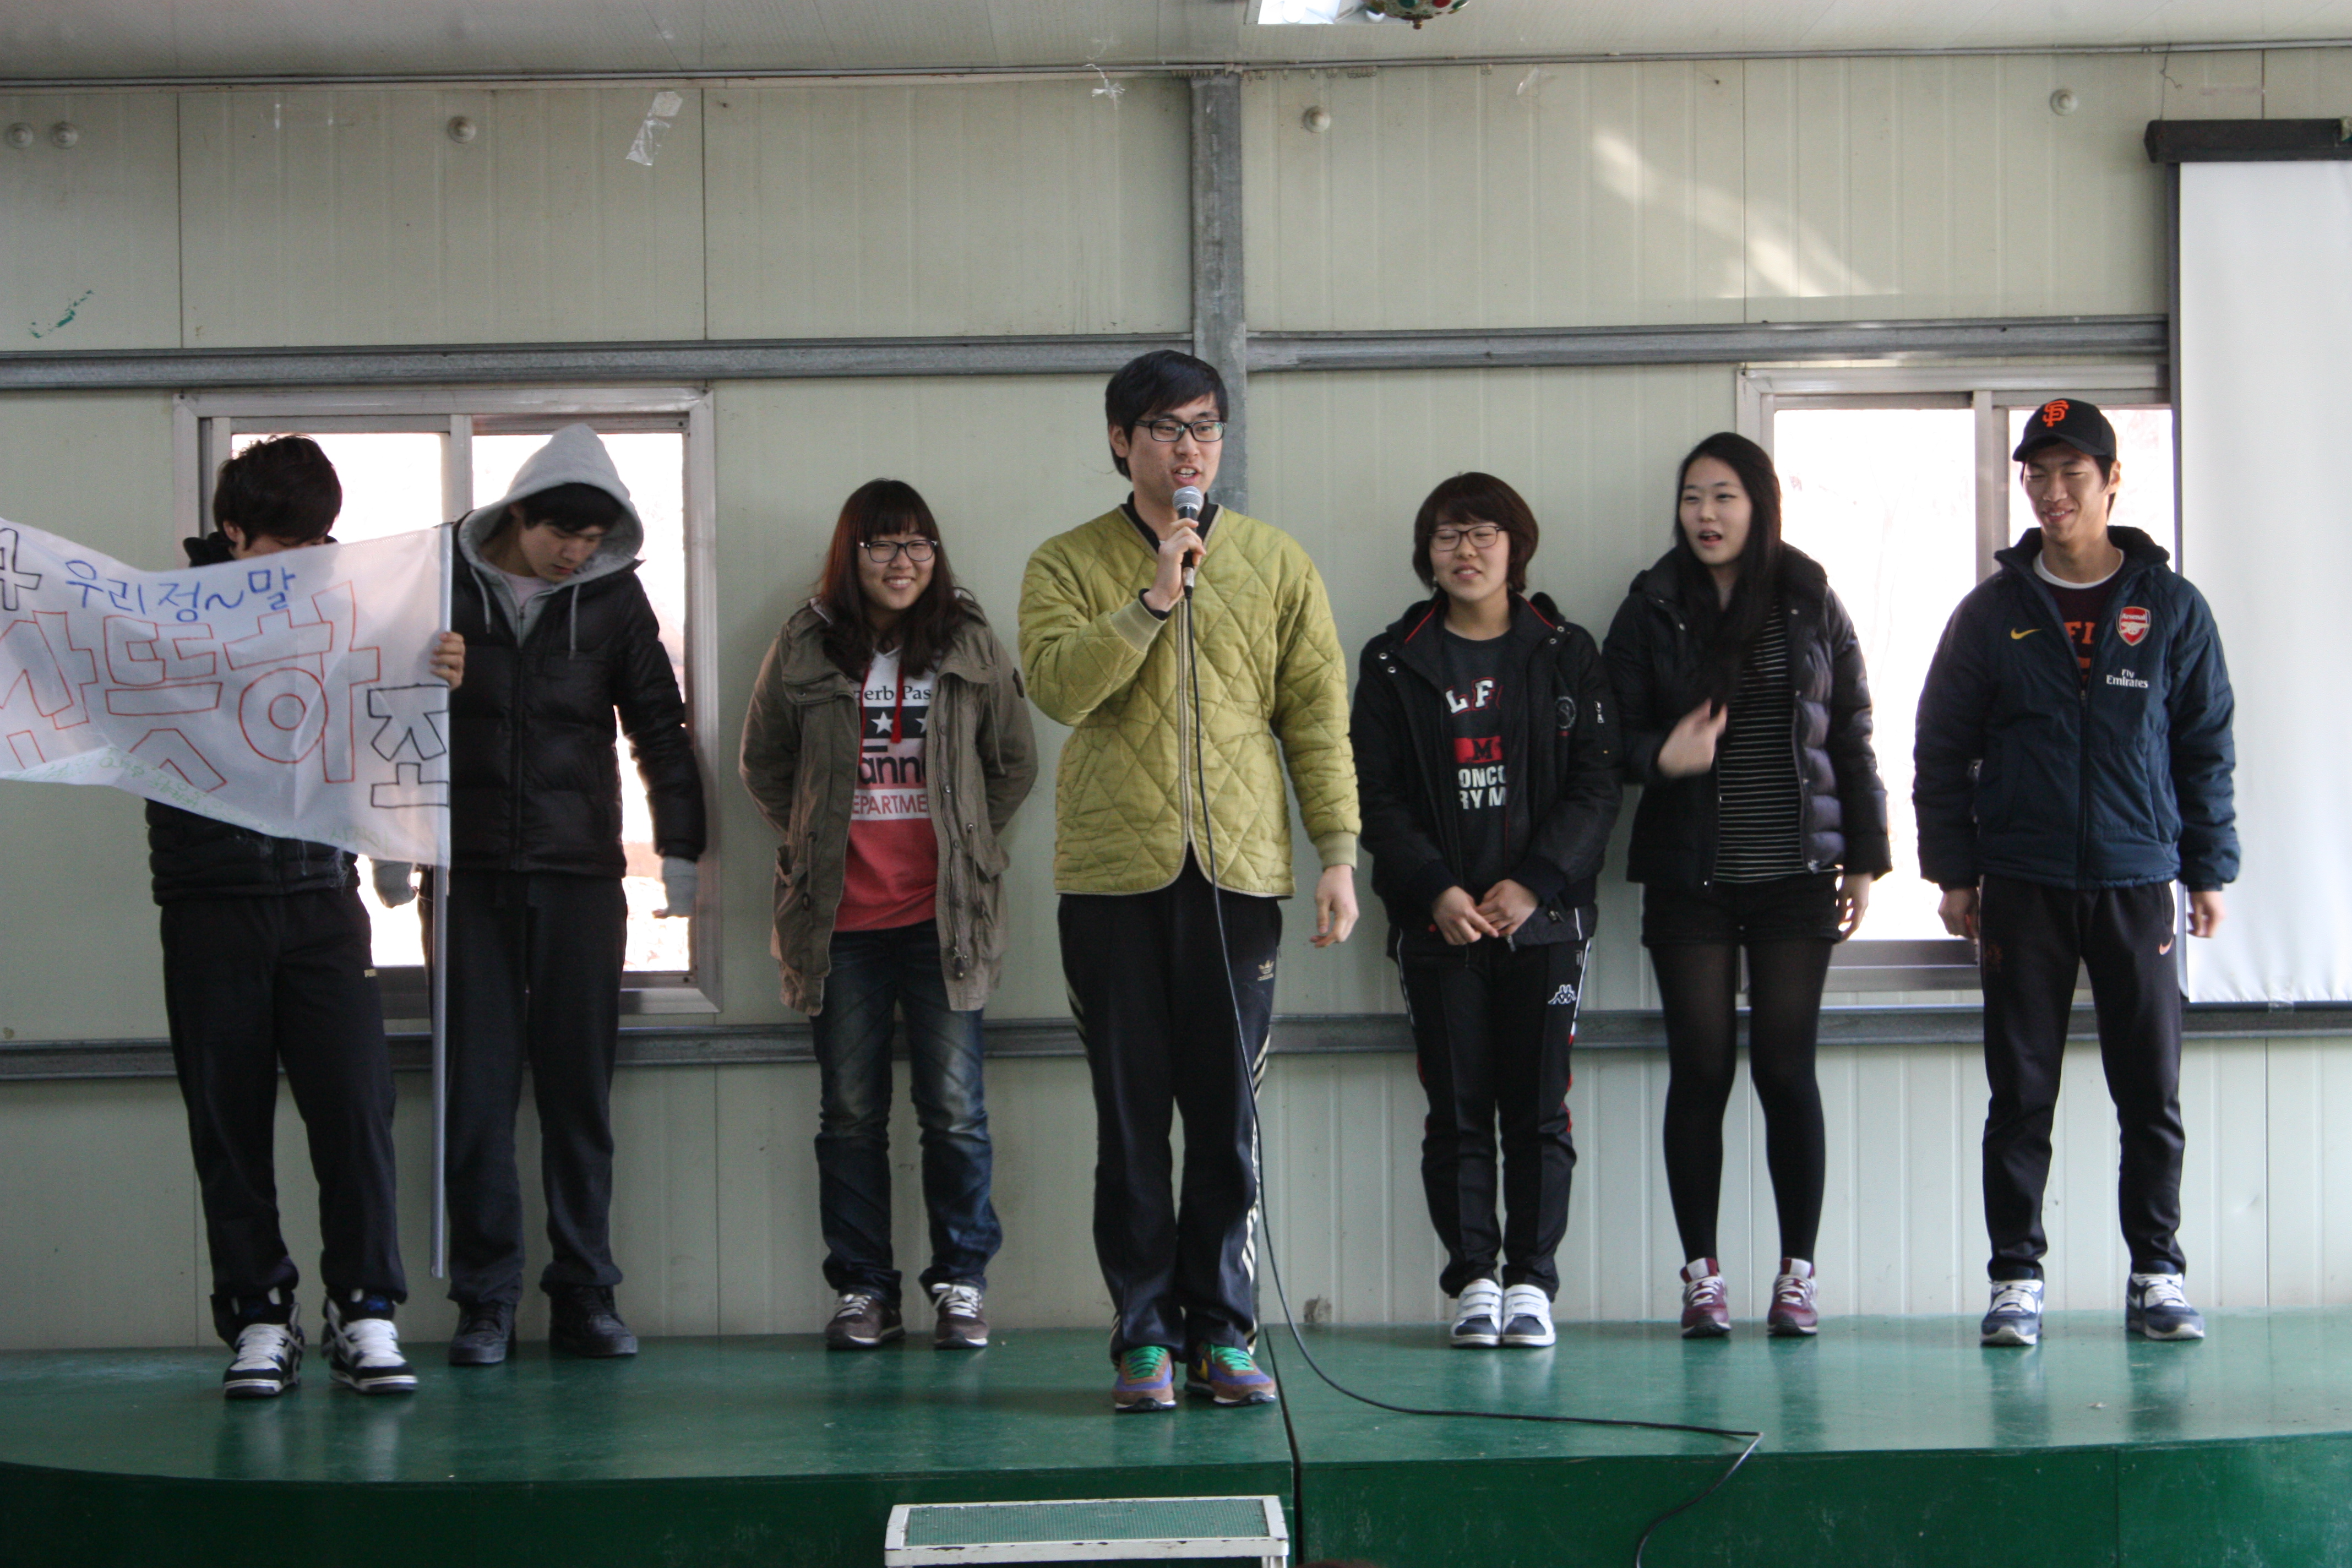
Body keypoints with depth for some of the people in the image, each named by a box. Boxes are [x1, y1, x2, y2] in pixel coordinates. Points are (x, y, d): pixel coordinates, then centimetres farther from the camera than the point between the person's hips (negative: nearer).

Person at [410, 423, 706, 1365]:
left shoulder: (613, 596, 5)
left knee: (580, 1088, 2)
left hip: (581, 873, 1)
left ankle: (585, 1296, 8)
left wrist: (679, 848, 6)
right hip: (470, 872, -1)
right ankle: (485, 1300, 2)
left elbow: (658, 724, 10)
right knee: (478, 1088, -2)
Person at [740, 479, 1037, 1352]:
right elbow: (763, 765, 16)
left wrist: (966, 845, 8)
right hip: (839, 919, 1)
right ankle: (863, 1292, 11)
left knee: (953, 1109, -2)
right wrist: (814, 842, 9)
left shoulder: (970, 645, 5)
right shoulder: (804, 650, 4)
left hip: (942, 915, -1)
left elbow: (1015, 763, 13)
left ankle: (961, 1286, 8)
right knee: (850, 1114, 4)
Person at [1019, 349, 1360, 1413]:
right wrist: (1154, 597, -17)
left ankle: (1222, 1331, 9)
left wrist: (1338, 855, 1)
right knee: (1131, 1116, 1)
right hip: (1113, 872, -1)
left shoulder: (1276, 565, 10)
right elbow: (1056, 683, -11)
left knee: (1227, 1115, 1)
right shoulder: (1067, 565, 6)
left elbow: (1317, 716, 8)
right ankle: (1145, 1335, 7)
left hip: (1239, 866, 1)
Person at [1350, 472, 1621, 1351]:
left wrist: (1534, 882, -11)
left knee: (1538, 1107, -1)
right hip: (1439, 920, 0)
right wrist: (1435, 890, -11)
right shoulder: (1394, 663, 8)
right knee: (1457, 1107, 0)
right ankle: (1473, 1279, 6)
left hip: (1544, 916, 0)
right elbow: (1377, 794, 3)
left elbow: (1596, 784, 1)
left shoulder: (1566, 655, 7)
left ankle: (1531, 1279, 5)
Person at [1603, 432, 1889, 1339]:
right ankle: (1701, 1274, 6)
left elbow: (1852, 735, 9)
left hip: (1794, 873, 0)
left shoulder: (1811, 604, 6)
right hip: (1689, 879, 0)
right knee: (1701, 1069, -1)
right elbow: (1614, 734, 5)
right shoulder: (1652, 610, 5)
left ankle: (1797, 1273, 6)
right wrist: (1660, 757, -17)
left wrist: (1864, 856, 5)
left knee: (1786, 1069, -1)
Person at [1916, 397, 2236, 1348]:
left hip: (2139, 885, 0)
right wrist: (1953, 874, 1)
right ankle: (2016, 1279, 7)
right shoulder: (1993, 612, 5)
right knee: (2021, 1096, 2)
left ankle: (2158, 1276, 12)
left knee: (2153, 1096, 2)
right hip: (2024, 892, 0)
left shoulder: (2172, 608, 5)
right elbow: (1941, 751, 7)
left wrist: (2209, 870, 3)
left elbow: (2206, 747, 8)